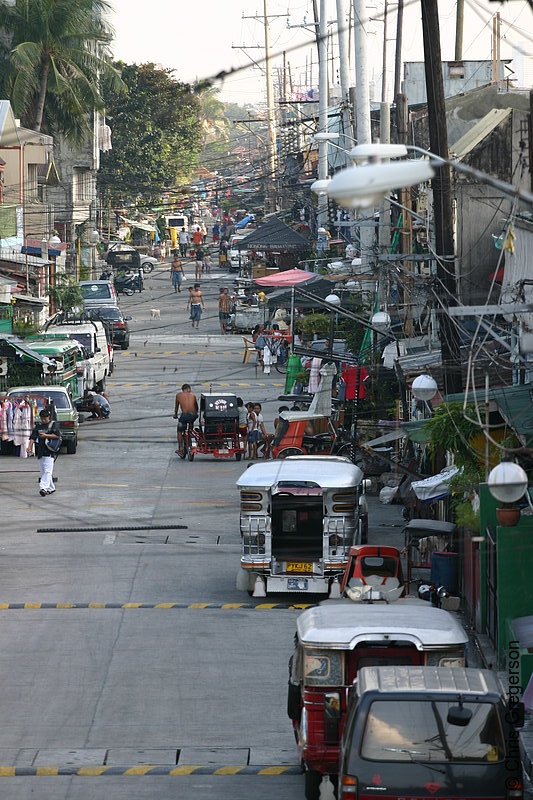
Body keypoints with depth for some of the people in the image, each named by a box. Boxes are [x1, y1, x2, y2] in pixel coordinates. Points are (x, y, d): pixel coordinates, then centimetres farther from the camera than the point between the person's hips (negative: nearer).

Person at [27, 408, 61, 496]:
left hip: (50, 451, -6)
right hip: (40, 451, 6)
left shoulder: (53, 424, 2)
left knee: (47, 471, -14)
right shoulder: (38, 426, 14)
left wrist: (46, 435, -13)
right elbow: (33, 437, 7)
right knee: (43, 471, 9)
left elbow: (58, 435, -8)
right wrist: (30, 447, -7)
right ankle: (51, 488, 20)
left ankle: (43, 488, -24)